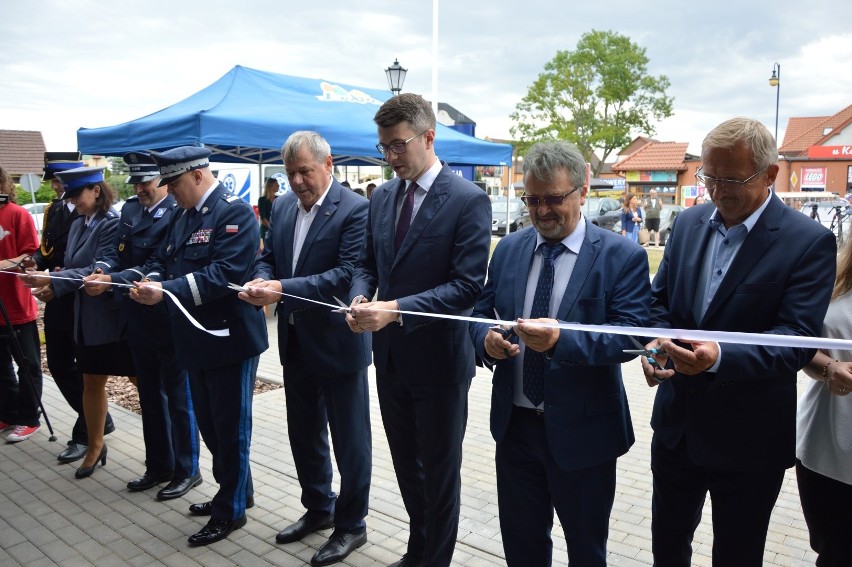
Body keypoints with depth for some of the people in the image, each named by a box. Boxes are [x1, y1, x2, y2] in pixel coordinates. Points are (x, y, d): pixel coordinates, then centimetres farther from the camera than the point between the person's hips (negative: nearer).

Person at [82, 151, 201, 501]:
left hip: (169, 322, -8)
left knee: (178, 398, 6)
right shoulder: (131, 209, 8)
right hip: (139, 321, 8)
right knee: (150, 397, 18)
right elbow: (118, 251, 7)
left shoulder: (177, 213, -18)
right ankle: (158, 466, 34)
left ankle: (186, 470, 22)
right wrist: (103, 269, -13)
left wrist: (111, 281, -28)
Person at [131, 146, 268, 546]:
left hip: (229, 338, -9)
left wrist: (166, 291, -29)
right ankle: (236, 491, 37)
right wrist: (149, 280, -8)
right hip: (197, 339, 9)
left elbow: (226, 273, -26)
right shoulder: (183, 217, 15)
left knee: (230, 426, 5)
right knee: (208, 423, 19)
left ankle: (230, 510, 21)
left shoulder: (234, 212, -15)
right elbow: (162, 259, 15)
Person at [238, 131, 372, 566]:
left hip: (338, 343, -7)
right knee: (303, 432, 20)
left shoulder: (355, 209, -16)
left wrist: (283, 289, -29)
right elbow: (268, 256, 12)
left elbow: (347, 274, -24)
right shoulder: (282, 207, 8)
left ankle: (351, 525, 26)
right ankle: (318, 508, 41)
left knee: (349, 439, 8)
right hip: (295, 342, 8)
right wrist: (261, 279, -12)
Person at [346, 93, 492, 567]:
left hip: (438, 360, -6)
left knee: (439, 470, 12)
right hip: (390, 355, 7)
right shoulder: (383, 196, 6)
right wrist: (361, 296, -9)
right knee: (406, 465, 21)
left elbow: (468, 286, -20)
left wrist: (396, 309, -26)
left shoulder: (468, 200, -14)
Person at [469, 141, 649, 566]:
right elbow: (480, 313, 5)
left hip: (581, 432, -3)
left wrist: (561, 340, -35)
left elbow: (630, 336, -19)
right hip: (514, 423, 4)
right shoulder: (508, 249, 3)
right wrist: (486, 339, -18)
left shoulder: (622, 256, -11)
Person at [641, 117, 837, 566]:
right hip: (677, 423, 5)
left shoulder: (809, 242, -14)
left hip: (749, 438, -4)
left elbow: (797, 339, -20)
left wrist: (720, 357, -37)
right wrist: (657, 341, -13)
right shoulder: (688, 223, 2)